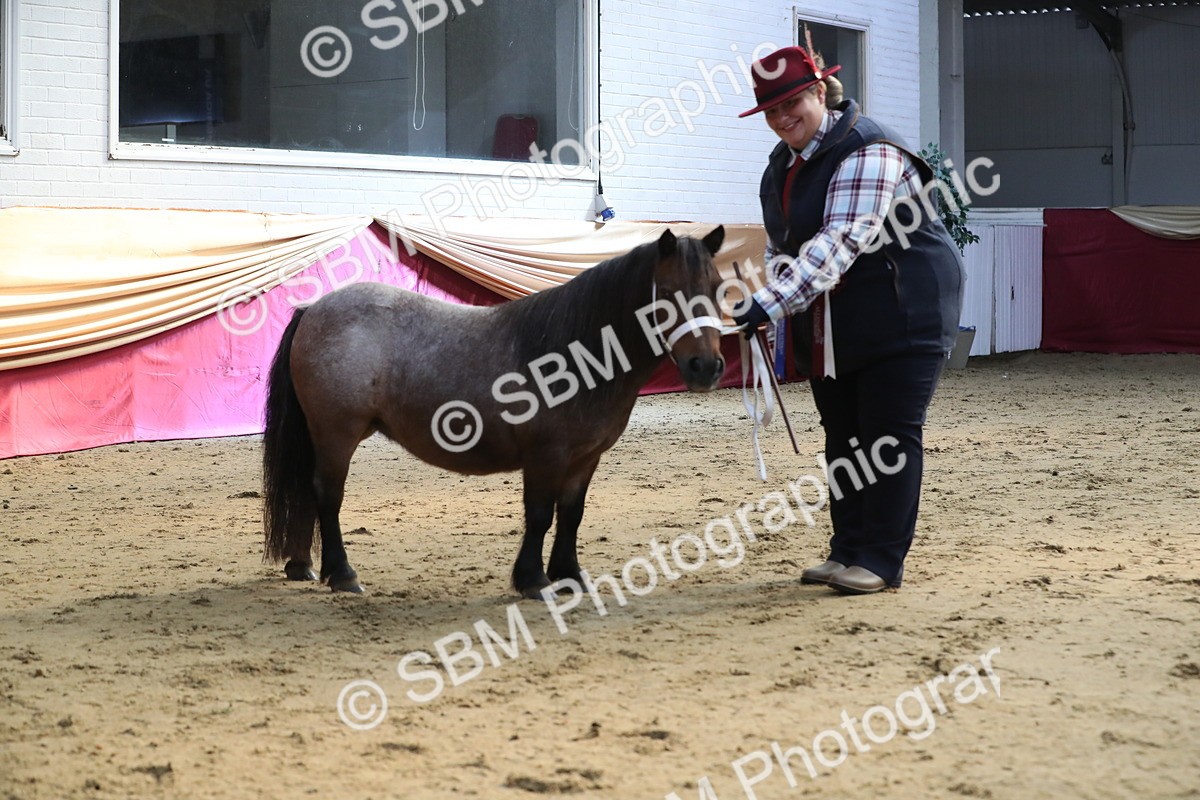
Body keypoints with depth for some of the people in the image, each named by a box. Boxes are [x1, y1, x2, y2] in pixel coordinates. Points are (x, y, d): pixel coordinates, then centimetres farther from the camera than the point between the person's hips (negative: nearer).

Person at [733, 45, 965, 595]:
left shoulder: (867, 151, -21)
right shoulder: (781, 164, 9)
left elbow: (841, 240, -31)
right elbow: (780, 244, 16)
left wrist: (771, 303, -38)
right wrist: (777, 306, -4)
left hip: (903, 312, -8)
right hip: (827, 327, 8)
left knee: (888, 435, -5)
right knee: (842, 436, 12)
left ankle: (882, 560, -1)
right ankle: (848, 549, 20)